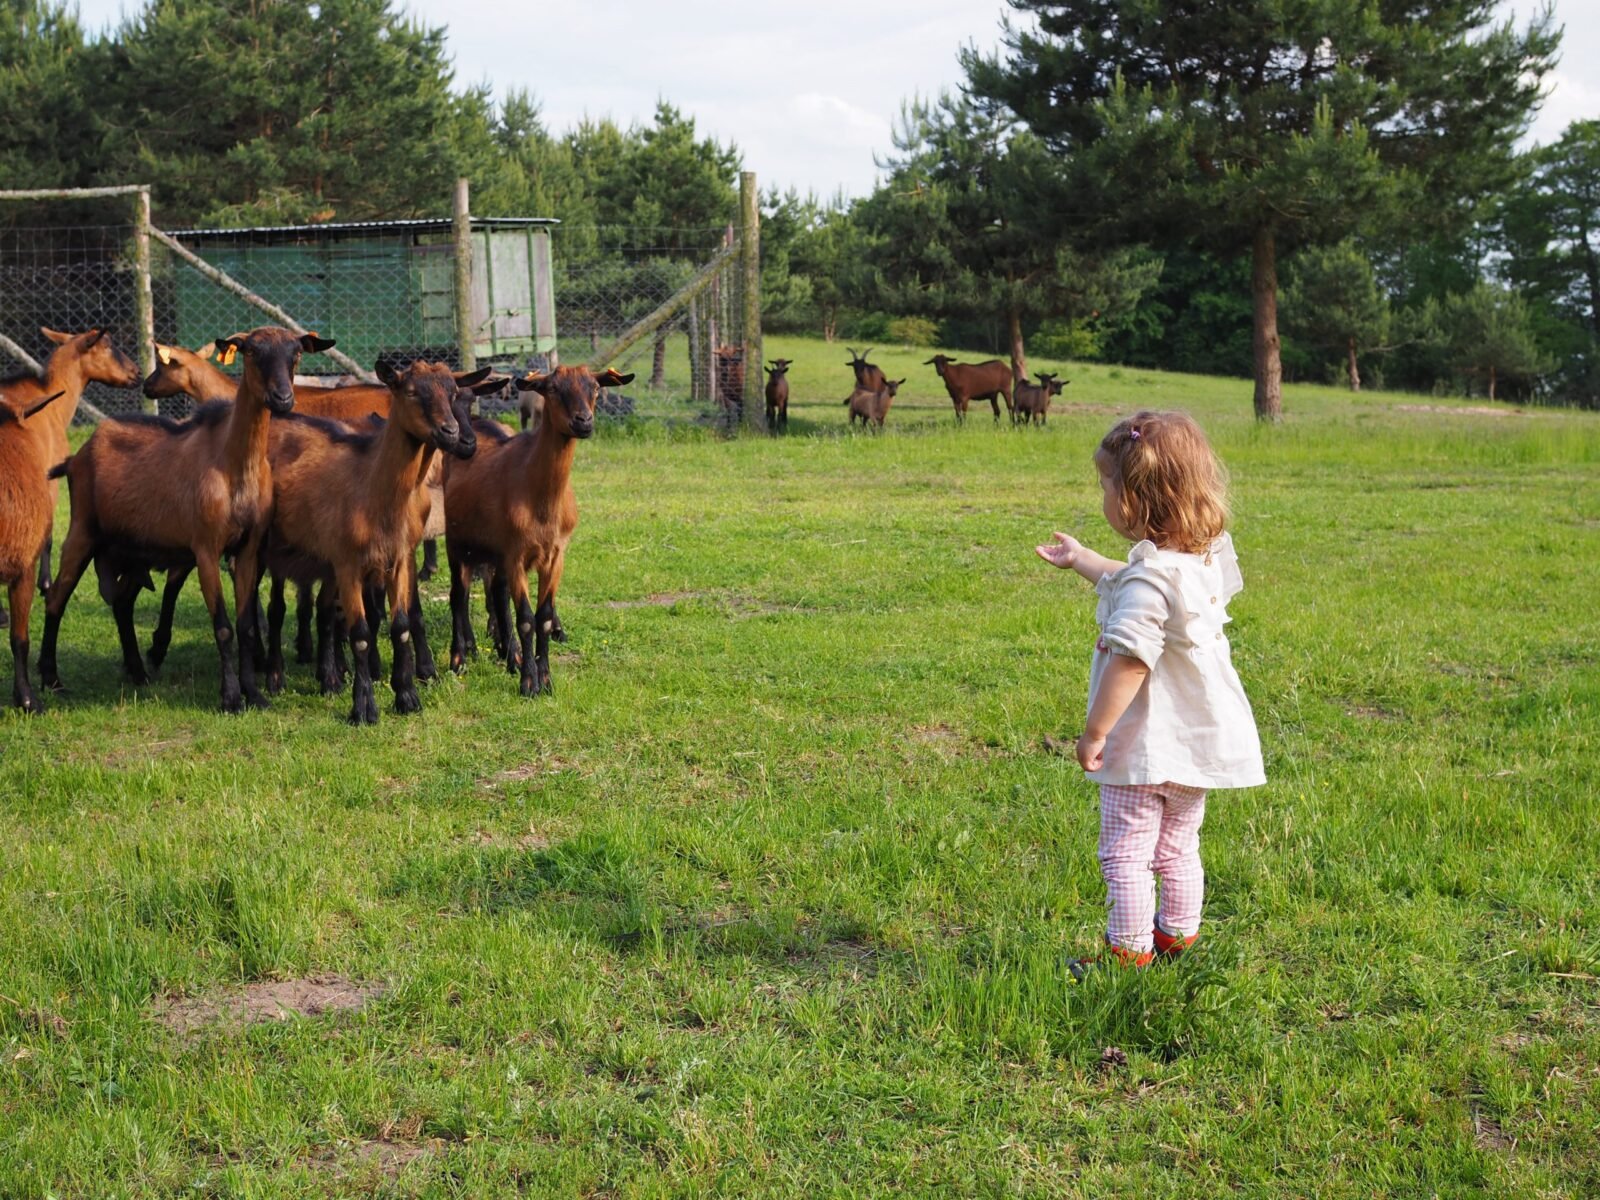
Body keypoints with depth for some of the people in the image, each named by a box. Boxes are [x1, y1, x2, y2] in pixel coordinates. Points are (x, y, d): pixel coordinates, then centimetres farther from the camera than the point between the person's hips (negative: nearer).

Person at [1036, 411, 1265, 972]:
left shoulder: (1151, 576, -25)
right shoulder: (1207, 557, 5)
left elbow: (1131, 658, -30)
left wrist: (1095, 731, -23)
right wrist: (1081, 559, 38)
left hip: (1145, 747, -9)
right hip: (1199, 738, 9)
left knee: (1125, 852, 1)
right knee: (1177, 847, 21)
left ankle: (1127, 952, 6)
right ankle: (1177, 936, 32)